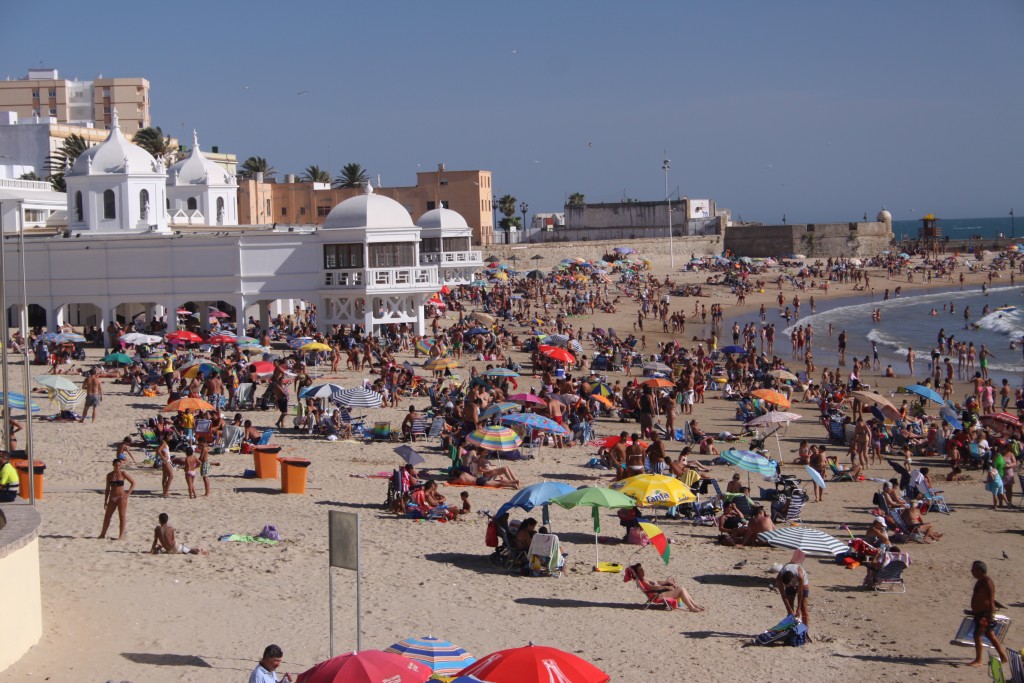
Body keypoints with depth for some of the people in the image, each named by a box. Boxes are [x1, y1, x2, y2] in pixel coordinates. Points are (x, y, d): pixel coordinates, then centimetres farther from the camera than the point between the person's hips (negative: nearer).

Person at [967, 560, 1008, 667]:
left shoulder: (987, 581, -17)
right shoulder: (981, 581, 14)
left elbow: (991, 599, -22)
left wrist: (991, 615, -25)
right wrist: (974, 611, 25)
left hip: (985, 613, -10)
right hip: (980, 613, 10)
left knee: (977, 634, -10)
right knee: (991, 636, 15)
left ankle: (978, 660, -4)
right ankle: (1003, 657, 23)